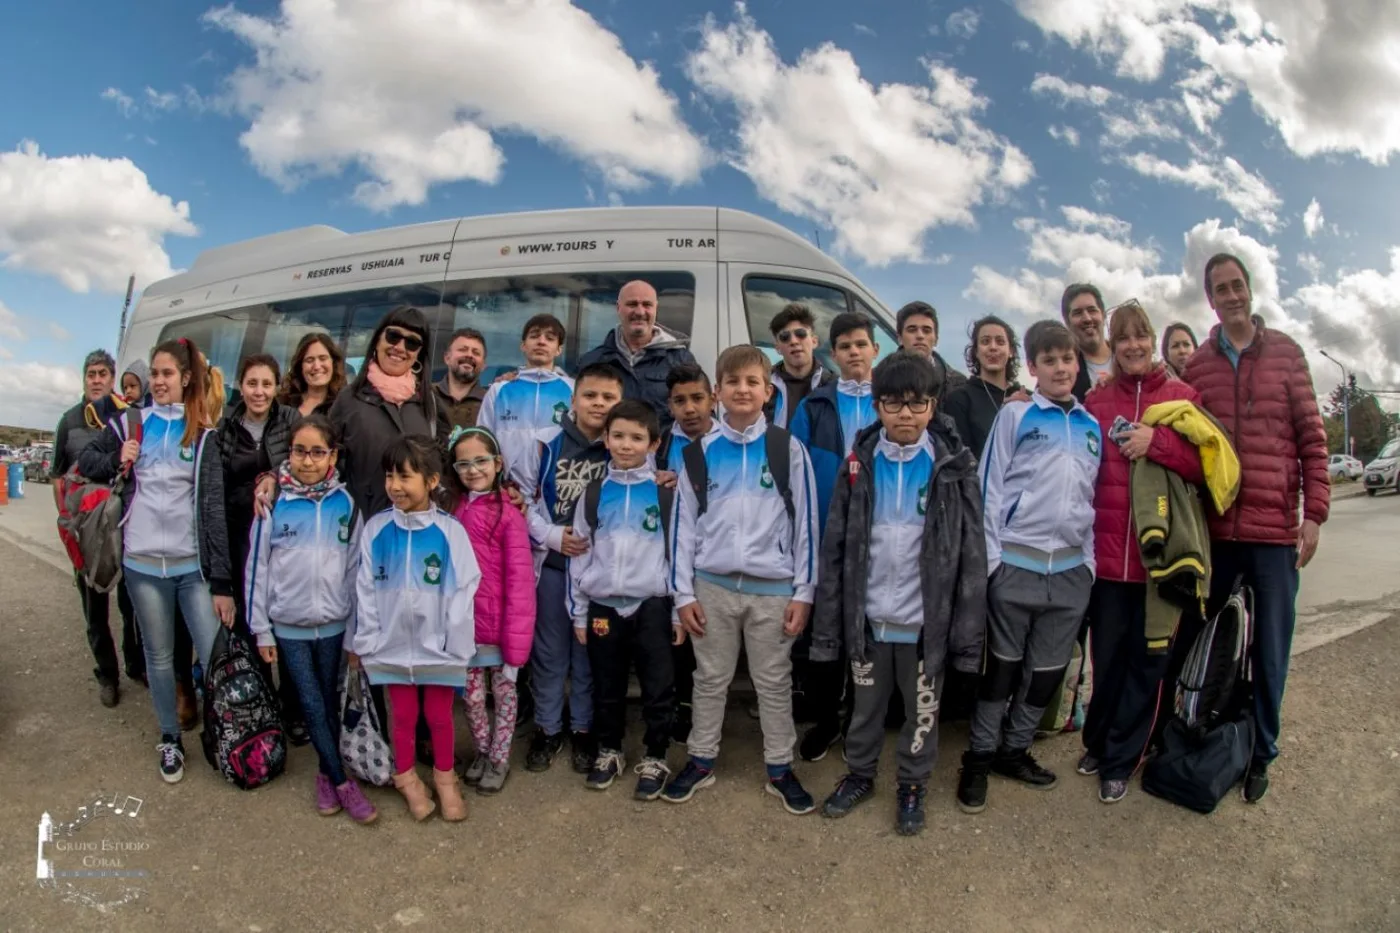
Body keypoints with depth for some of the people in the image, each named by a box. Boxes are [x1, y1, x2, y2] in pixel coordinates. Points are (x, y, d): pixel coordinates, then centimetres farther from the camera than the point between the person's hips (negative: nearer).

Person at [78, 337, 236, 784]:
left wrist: (223, 581, -7)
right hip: (143, 563, 2)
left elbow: (213, 507, -3)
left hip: (193, 564, -2)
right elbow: (85, 462, 18)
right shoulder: (130, 423, 6)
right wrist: (116, 460, -7)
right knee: (159, 657, 13)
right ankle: (170, 739, 30)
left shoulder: (202, 434, 0)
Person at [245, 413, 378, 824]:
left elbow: (355, 569, 0)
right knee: (312, 705, 2)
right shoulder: (274, 504, -7)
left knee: (331, 702, 12)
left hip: (333, 623, 1)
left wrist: (356, 632, 1)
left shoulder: (344, 503, -4)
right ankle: (342, 783, 12)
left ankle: (326, 772, 29)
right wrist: (261, 630, -1)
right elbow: (257, 568, -2)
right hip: (288, 626, -1)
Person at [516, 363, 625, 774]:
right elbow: (522, 496, -1)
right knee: (549, 650, 12)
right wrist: (551, 536, -10)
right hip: (552, 561, 1)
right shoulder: (546, 442, -4)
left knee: (590, 650, 11)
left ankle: (583, 729, 29)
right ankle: (547, 728, 29)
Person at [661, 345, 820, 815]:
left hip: (773, 588, -1)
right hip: (712, 586, 1)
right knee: (711, 679, 14)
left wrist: (803, 592, -3)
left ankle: (780, 769, 27)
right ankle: (701, 761, 30)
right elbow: (684, 524, 4)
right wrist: (683, 592, 0)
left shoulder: (789, 449, -1)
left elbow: (805, 521, -1)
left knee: (774, 682, 11)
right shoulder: (701, 452, 2)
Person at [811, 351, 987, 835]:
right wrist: (827, 623, -3)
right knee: (866, 704, 18)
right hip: (868, 616, 1)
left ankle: (912, 784, 37)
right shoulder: (860, 463, -2)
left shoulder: (954, 467, -6)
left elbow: (972, 554, -4)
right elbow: (835, 547, -1)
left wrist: (968, 632, -7)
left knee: (922, 709, 15)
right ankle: (859, 774, 39)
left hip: (926, 619, -1)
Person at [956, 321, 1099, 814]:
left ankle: (1015, 749, 28)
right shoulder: (1015, 416, -1)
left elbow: (1094, 497, 18)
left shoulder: (1092, 427, 13)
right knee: (1003, 664, 3)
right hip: (1017, 564, -4)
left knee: (1048, 670, 12)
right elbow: (991, 488, -4)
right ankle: (979, 757, 17)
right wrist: (990, 557, -10)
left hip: (1071, 568, 5)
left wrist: (1089, 560, 12)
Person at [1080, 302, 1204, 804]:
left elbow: (1206, 464, -4)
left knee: (1146, 659, 9)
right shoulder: (1096, 399, 6)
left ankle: (1119, 760, 24)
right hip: (1106, 550, 1)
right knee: (1106, 655, 11)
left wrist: (1157, 441, -16)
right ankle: (1098, 742, 31)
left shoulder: (1182, 397, 3)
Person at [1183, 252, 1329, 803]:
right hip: (1212, 529, 1)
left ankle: (1260, 754, 25)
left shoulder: (1285, 353, 3)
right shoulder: (1197, 365, 6)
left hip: (1275, 530, -1)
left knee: (1269, 654, 8)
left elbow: (1312, 437, 2)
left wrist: (1314, 512, -3)